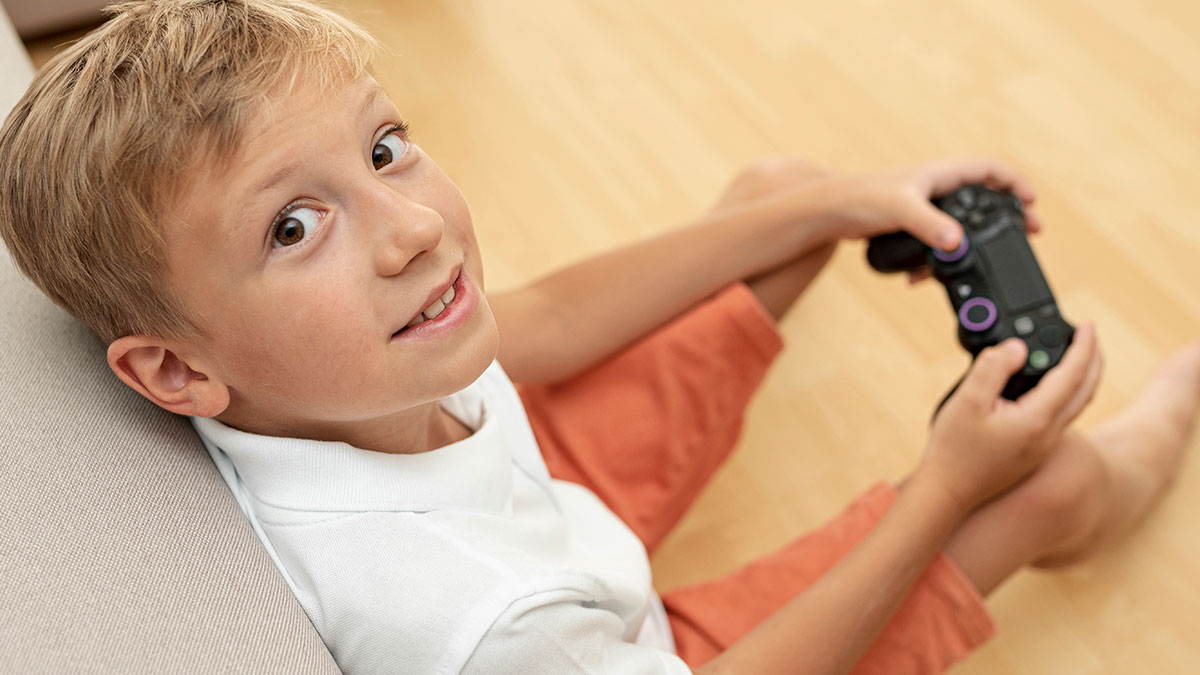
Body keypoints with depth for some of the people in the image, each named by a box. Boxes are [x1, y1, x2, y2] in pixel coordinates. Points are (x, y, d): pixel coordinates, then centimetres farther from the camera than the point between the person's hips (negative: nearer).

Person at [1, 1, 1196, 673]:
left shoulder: (341, 386, -26)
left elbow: (537, 324, -6)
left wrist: (829, 203, -4)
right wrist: (947, 488, -23)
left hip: (548, 479, 6)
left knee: (776, 184, 8)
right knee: (1046, 480, -4)